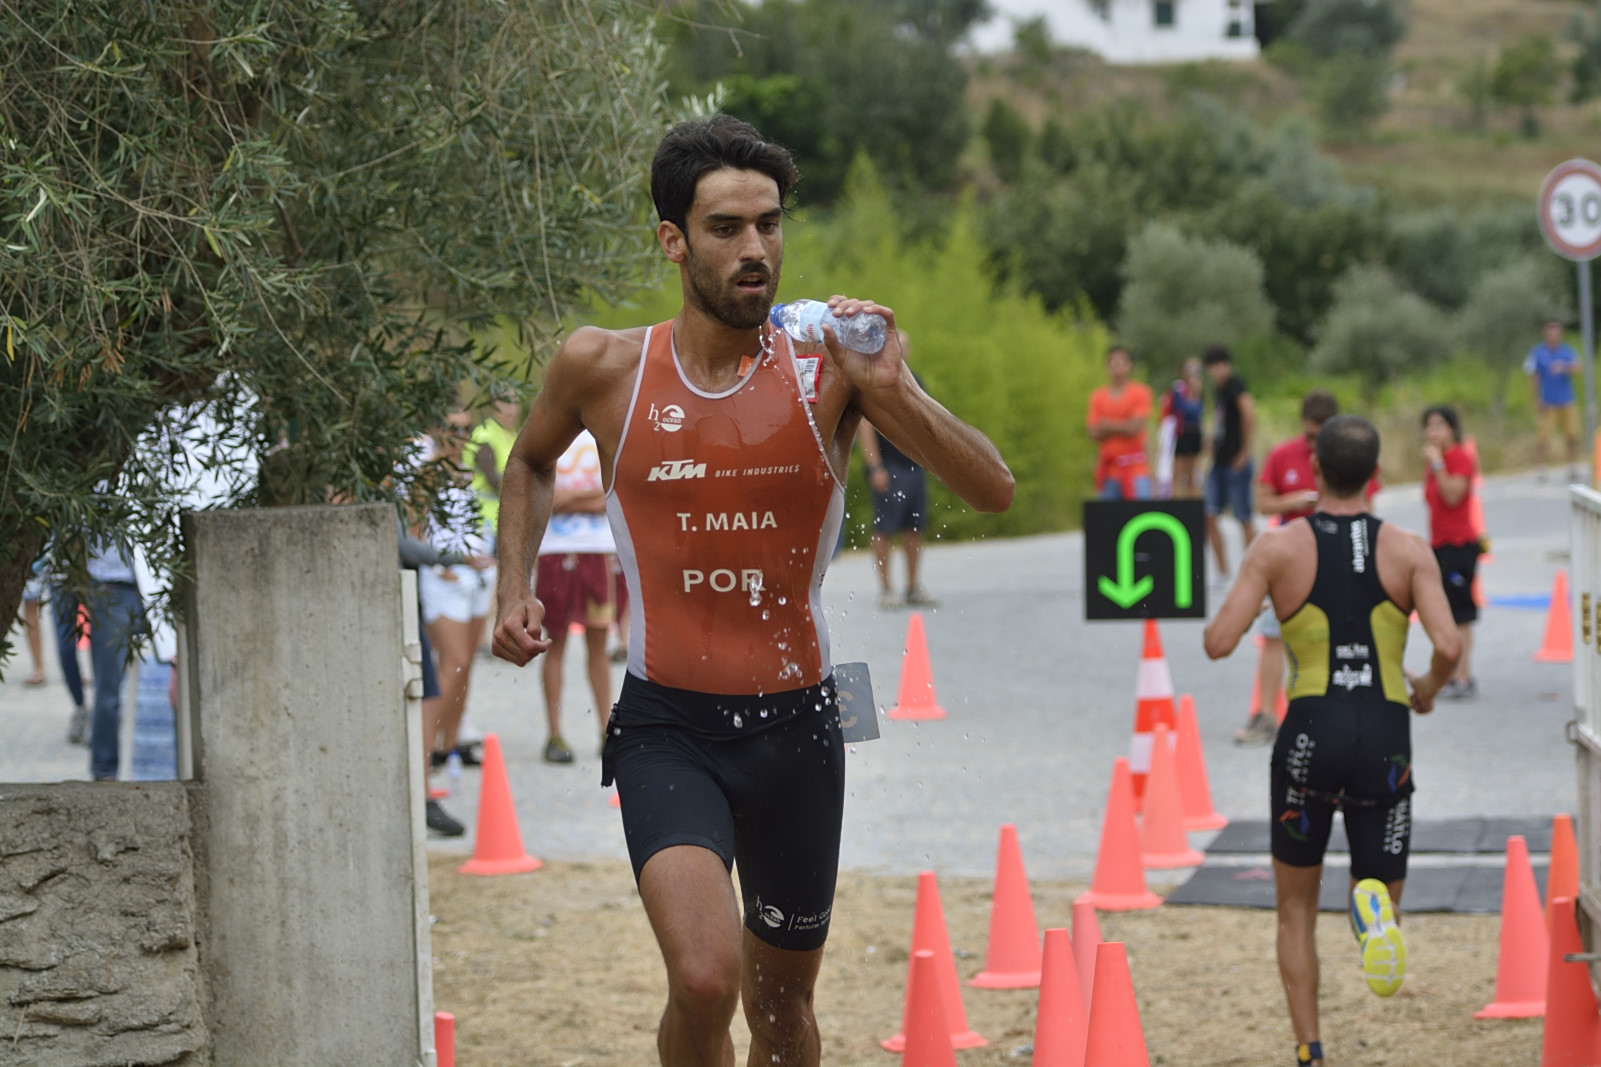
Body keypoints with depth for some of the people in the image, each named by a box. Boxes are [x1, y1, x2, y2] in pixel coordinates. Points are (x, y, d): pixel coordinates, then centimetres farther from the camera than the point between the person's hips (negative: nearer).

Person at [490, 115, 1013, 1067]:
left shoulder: (827, 367, -6)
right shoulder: (603, 368, -4)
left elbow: (994, 491, -11)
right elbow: (533, 463, 19)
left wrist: (893, 391, -25)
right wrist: (516, 588, 6)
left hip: (795, 727, 2)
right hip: (667, 727, -2)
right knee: (705, 980, -24)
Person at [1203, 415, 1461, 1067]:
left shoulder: (1278, 548, -1)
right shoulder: (1408, 551, 2)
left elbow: (1219, 643, -9)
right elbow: (1447, 646, -10)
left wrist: (1220, 615, 15)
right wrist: (1428, 690, 12)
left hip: (1311, 731, 0)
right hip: (1386, 736, 0)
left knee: (1297, 908, 17)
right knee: (1382, 890, 11)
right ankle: (1374, 905, -29)